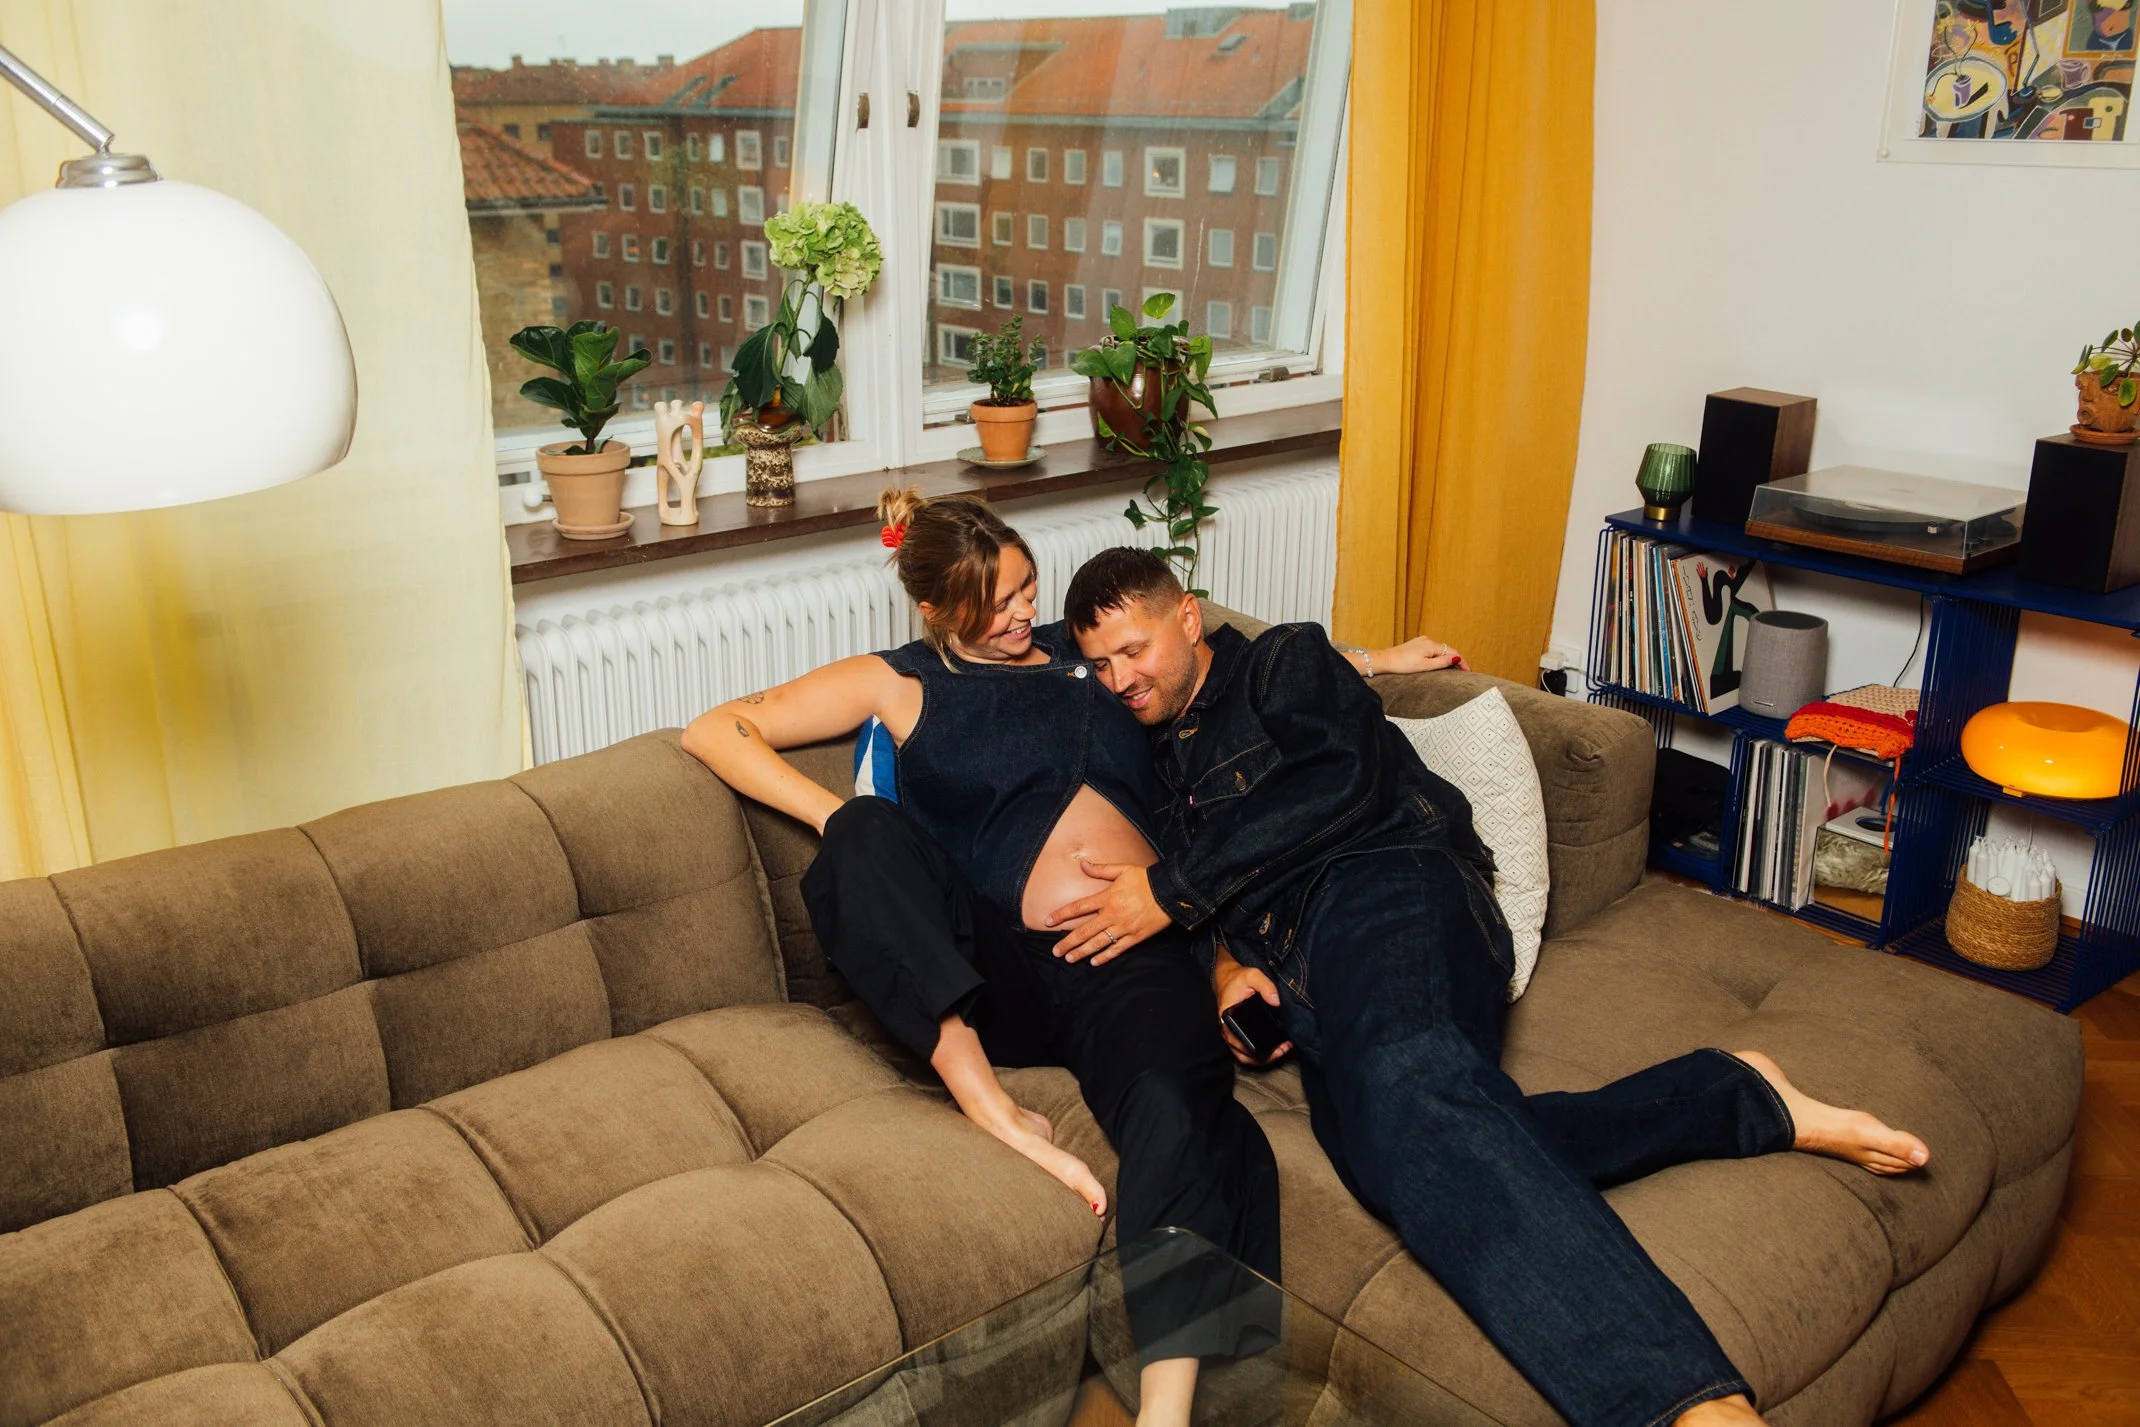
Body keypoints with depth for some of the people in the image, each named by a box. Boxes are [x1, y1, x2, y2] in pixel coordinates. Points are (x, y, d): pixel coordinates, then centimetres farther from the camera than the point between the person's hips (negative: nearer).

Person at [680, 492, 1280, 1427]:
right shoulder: (902, 684, 16)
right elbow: (715, 731, 9)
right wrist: (838, 820, -6)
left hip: (1138, 957, 1)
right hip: (1004, 973, -1)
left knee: (1173, 1109, -33)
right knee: (871, 833, -27)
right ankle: (992, 1109, -34)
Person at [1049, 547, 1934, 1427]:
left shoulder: (1285, 663, 16)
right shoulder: (1156, 756, 34)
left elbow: (1343, 779, -3)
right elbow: (1184, 891, 26)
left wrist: (1174, 890, -3)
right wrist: (1221, 964, 2)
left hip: (1382, 895, -5)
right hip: (1299, 981, 5)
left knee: (1403, 1084, -39)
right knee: (1389, 1147, -30)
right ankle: (1736, 1098, -22)